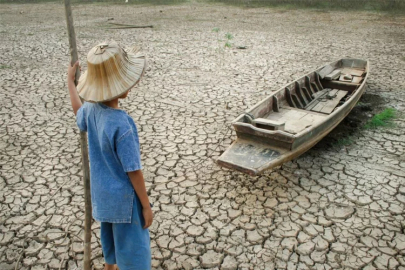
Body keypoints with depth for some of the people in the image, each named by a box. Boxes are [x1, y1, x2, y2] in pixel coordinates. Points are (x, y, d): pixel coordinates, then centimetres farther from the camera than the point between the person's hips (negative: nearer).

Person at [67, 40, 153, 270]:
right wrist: (146, 205, -13)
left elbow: (78, 112, 19)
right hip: (124, 198, -8)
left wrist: (70, 80, 31)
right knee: (133, 247, 11)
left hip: (102, 194, 8)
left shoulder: (91, 109, -8)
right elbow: (133, 171, -24)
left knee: (111, 236, 29)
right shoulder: (121, 125, -32)